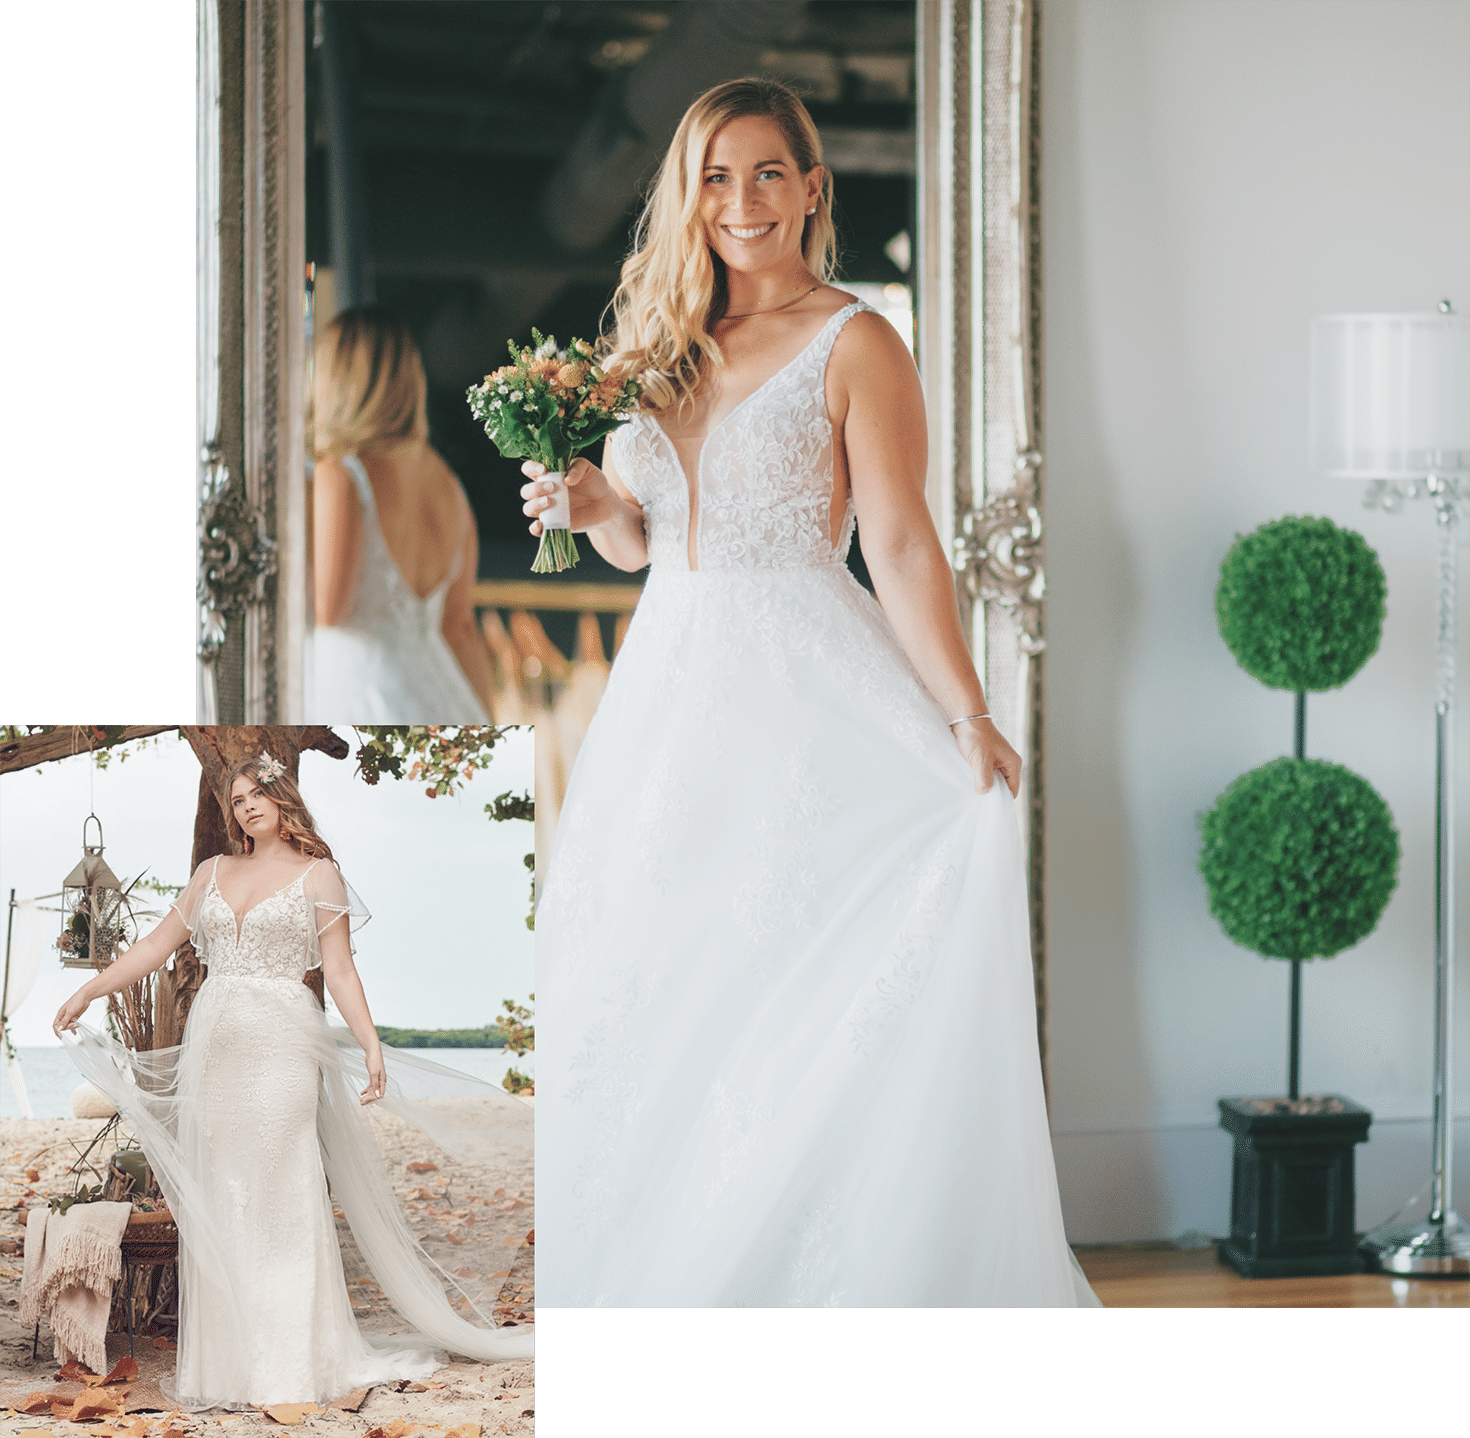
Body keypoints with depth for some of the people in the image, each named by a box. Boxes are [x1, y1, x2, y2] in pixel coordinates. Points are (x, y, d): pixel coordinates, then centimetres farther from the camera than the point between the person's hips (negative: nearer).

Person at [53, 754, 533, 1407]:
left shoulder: (318, 874, 5)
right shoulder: (213, 873, 16)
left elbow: (340, 971, 0)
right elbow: (156, 945, 19)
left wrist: (370, 1044, -10)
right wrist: (86, 992, 16)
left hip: (280, 1051, -4)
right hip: (212, 1048, 4)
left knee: (280, 1199, -4)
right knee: (217, 1204, 3)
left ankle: (290, 1361, 1)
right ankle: (226, 1359, 8)